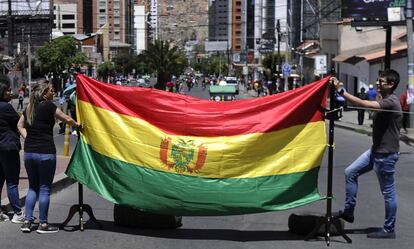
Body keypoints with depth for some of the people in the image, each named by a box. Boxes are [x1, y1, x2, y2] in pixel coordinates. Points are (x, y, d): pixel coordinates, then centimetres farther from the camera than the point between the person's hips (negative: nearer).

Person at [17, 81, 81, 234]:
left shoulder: (30, 107, 12)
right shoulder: (48, 106, -8)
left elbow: (20, 126, 20)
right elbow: (67, 120, -3)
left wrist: (28, 139, 12)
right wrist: (78, 125, 14)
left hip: (29, 152, 6)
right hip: (45, 152, -6)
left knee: (33, 187, 15)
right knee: (45, 188, 2)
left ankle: (27, 221, 11)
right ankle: (43, 224, 6)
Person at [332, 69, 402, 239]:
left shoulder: (391, 102, -21)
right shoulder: (384, 101, 11)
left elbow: (364, 104, -34)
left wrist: (341, 91, -35)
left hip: (386, 154, -10)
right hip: (376, 150, 10)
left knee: (388, 191, 0)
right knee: (350, 172, 9)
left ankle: (389, 230, 11)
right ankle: (348, 212, 17)